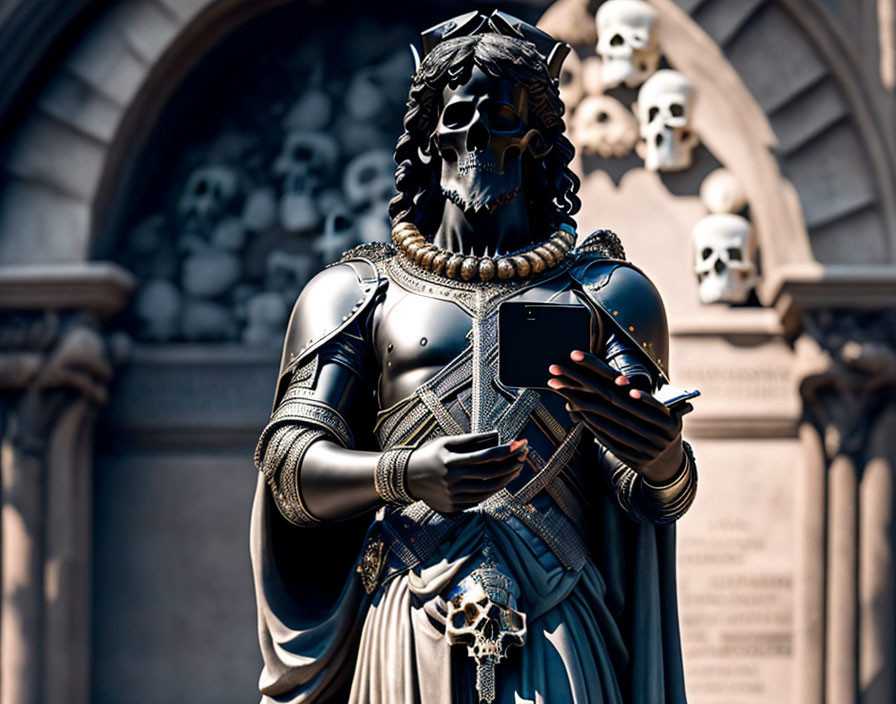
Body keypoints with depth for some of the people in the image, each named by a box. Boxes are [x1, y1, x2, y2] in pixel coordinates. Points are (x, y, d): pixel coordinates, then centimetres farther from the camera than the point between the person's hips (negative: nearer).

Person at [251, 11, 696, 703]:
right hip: (411, 622, 0)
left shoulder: (607, 293, 17)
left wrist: (663, 461, -22)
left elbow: (653, 499, 4)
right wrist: (404, 475, -17)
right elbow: (292, 470, 4)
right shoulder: (355, 291, 17)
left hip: (556, 634, 0)